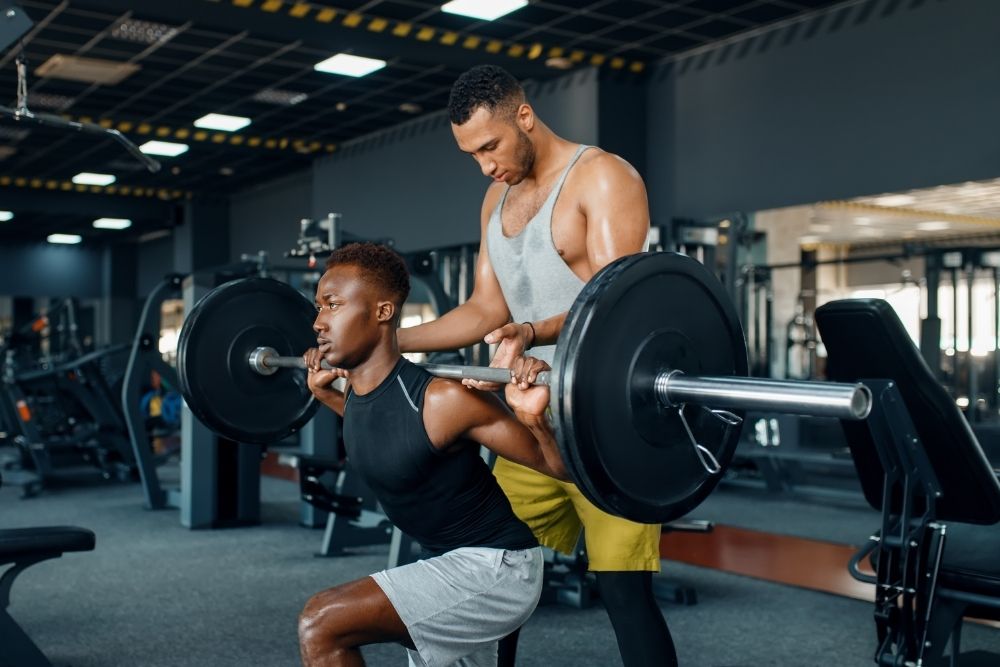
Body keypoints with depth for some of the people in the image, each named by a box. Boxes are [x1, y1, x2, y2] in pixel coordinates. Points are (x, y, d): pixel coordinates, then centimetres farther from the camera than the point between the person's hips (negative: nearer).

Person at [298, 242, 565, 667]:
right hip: (454, 566, 9)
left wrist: (535, 417, -38)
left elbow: (559, 467, -19)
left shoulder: (441, 401, -26)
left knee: (321, 625, -20)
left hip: (496, 567, -9)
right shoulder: (358, 392, -2)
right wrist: (326, 394, 17)